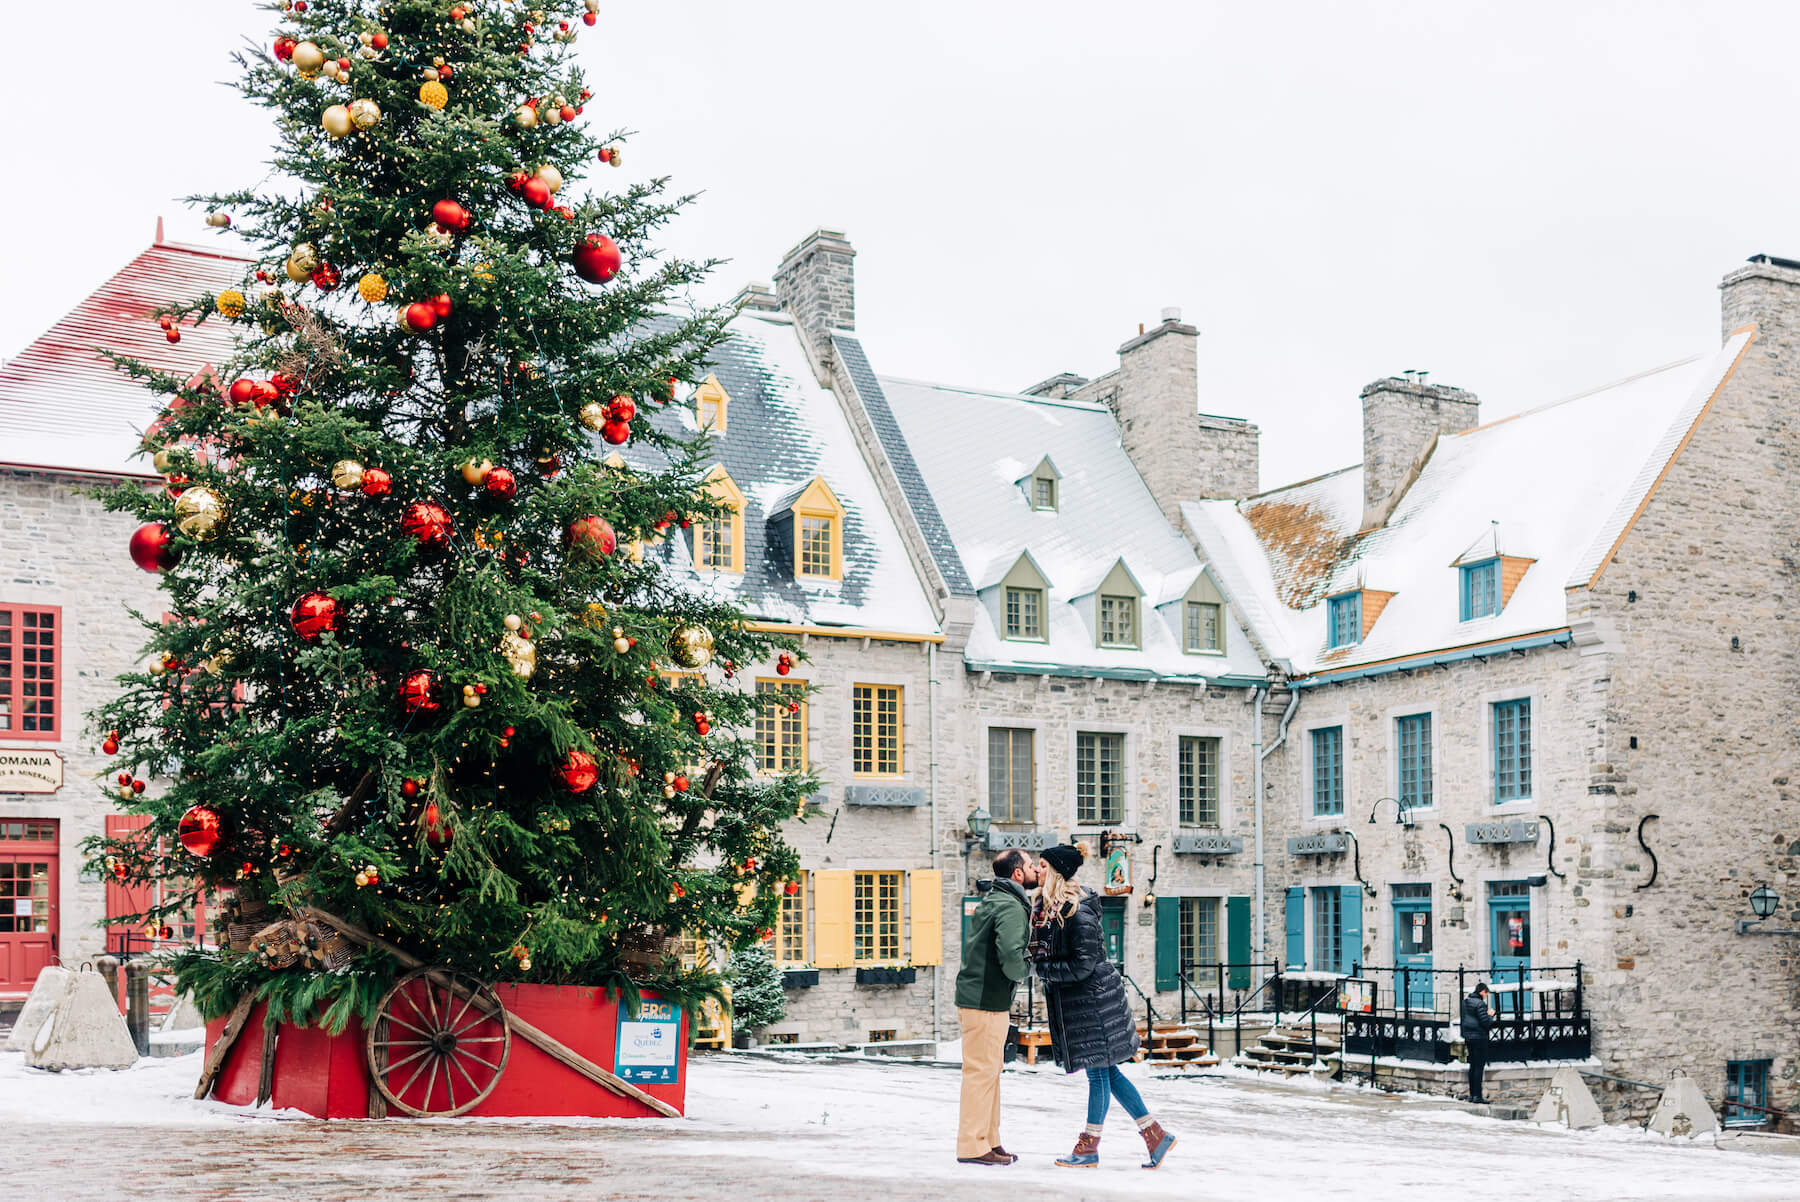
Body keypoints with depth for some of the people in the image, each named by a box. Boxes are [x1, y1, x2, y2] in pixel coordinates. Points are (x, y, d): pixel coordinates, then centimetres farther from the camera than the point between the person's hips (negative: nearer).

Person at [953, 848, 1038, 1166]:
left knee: (989, 1072, 16)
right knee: (981, 1072, -5)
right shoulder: (1011, 907, -16)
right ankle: (973, 1146, 0)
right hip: (985, 1003, -10)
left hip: (977, 996, 10)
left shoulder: (993, 900, 17)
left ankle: (989, 1141, 23)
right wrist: (1024, 970, -7)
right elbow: (1011, 955, -26)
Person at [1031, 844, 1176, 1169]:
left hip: (1093, 997, -10)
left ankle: (1089, 1148, 11)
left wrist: (1043, 969, -16)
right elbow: (1042, 950, 19)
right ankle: (1156, 1135, 18)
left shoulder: (1078, 911, -20)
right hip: (1072, 1000, 10)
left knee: (1098, 1072, 3)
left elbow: (1083, 964, -22)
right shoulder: (1046, 907, 7)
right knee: (1108, 1072, 12)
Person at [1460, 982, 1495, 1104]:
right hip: (1479, 1037, -9)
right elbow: (1485, 1022, -19)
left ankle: (1471, 1094, 18)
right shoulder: (1480, 1003, -17)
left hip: (1468, 1036, 9)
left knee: (1473, 1065, 15)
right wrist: (1491, 1015, -2)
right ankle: (1477, 1096, -6)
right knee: (1479, 1066, -5)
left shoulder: (1466, 1001, 10)